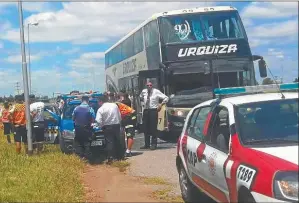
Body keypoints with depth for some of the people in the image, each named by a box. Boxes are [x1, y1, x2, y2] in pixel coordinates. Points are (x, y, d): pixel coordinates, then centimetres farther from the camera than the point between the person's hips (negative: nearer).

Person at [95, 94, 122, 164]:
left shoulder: (101, 109, -8)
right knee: (117, 141, 15)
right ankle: (118, 156, 25)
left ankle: (110, 158, -10)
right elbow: (120, 116, 8)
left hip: (107, 127, -4)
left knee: (109, 142, -2)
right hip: (116, 125, 4)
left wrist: (102, 126, 2)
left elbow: (98, 121, -15)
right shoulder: (114, 105, 5)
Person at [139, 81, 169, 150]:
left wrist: (161, 105, -7)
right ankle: (146, 144, 15)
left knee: (153, 128, -5)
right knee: (145, 128, 6)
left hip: (153, 111, -5)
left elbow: (166, 98, 1)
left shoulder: (156, 92, -3)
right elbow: (140, 98, 31)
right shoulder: (144, 92, 9)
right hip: (146, 111, 5)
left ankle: (154, 144, 1)